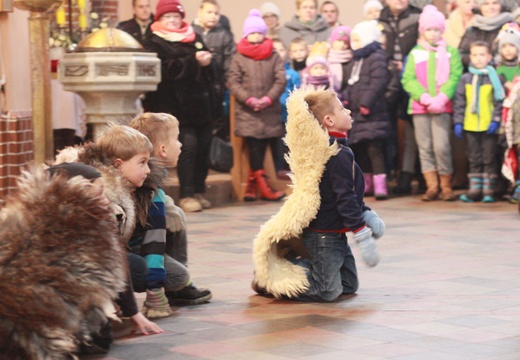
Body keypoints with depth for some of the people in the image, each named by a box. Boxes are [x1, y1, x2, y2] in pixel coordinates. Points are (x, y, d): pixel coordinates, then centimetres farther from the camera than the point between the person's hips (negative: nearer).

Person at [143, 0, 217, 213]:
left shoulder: (195, 38, 19)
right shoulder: (155, 43, 1)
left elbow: (208, 66, 19)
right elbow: (165, 69, -14)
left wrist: (206, 60, -5)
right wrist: (194, 62, -18)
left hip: (201, 103, 6)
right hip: (177, 105, -6)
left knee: (203, 147, 3)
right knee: (188, 146, -14)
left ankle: (199, 192, 15)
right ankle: (186, 195, -8)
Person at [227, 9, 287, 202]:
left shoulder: (274, 57, 6)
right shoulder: (239, 57, 2)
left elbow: (280, 80, 1)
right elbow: (233, 82, -2)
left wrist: (267, 99, -12)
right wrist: (249, 99, -15)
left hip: (270, 112, 2)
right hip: (247, 112, -2)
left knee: (261, 148, 5)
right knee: (255, 148, -8)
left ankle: (251, 186, 15)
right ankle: (263, 185, -7)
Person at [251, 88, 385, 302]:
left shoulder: (326, 150, 10)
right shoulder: (339, 156, -20)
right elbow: (345, 199, -23)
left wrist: (367, 215, 16)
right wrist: (363, 236, -20)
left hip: (334, 235, 10)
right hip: (325, 237, -10)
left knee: (349, 285, 17)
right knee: (328, 291, -7)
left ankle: (292, 263, 18)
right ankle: (270, 280, 1)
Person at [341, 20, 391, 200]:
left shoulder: (377, 58, -9)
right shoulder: (354, 61, 19)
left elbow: (378, 83, -19)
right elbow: (348, 84, 21)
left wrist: (366, 103, -22)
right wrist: (345, 98, 3)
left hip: (372, 113, -9)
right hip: (355, 114, 9)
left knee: (374, 148, -13)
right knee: (359, 149, 12)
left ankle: (380, 185, -13)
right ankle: (366, 183, 21)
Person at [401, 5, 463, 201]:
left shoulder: (450, 52, 6)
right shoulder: (415, 53, 10)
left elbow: (455, 77, -3)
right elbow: (408, 80, 2)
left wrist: (441, 99, -16)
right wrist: (425, 97, -13)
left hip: (442, 108, -2)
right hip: (419, 107, 2)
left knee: (441, 146, -10)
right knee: (425, 148, 1)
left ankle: (446, 186, 1)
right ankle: (431, 186, 6)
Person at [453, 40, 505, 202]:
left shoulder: (494, 77, 0)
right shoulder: (466, 79, 8)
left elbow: (500, 102, -2)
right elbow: (459, 102, 9)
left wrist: (496, 121, -11)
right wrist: (458, 122, 2)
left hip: (488, 126, -3)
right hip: (470, 126, 3)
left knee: (489, 159, 3)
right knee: (474, 159, 9)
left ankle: (488, 190, 8)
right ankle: (475, 189, 13)